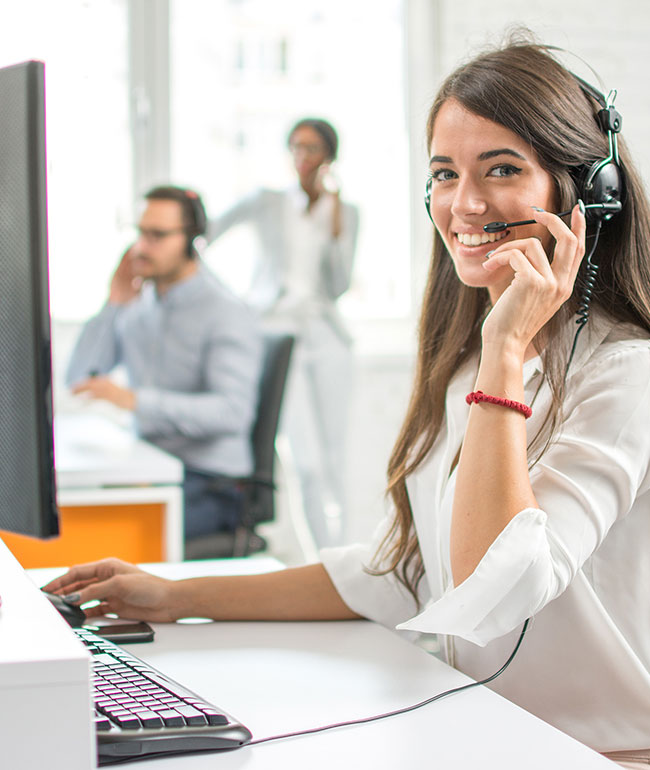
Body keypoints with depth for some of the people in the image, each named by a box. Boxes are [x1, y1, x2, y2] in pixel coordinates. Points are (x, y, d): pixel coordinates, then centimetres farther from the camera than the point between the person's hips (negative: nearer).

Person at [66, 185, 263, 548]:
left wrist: (134, 399, -35)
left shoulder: (228, 314, -10)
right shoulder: (139, 306, 12)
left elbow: (233, 410, -26)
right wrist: (112, 307, 0)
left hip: (211, 483, -7)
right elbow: (78, 381, 9)